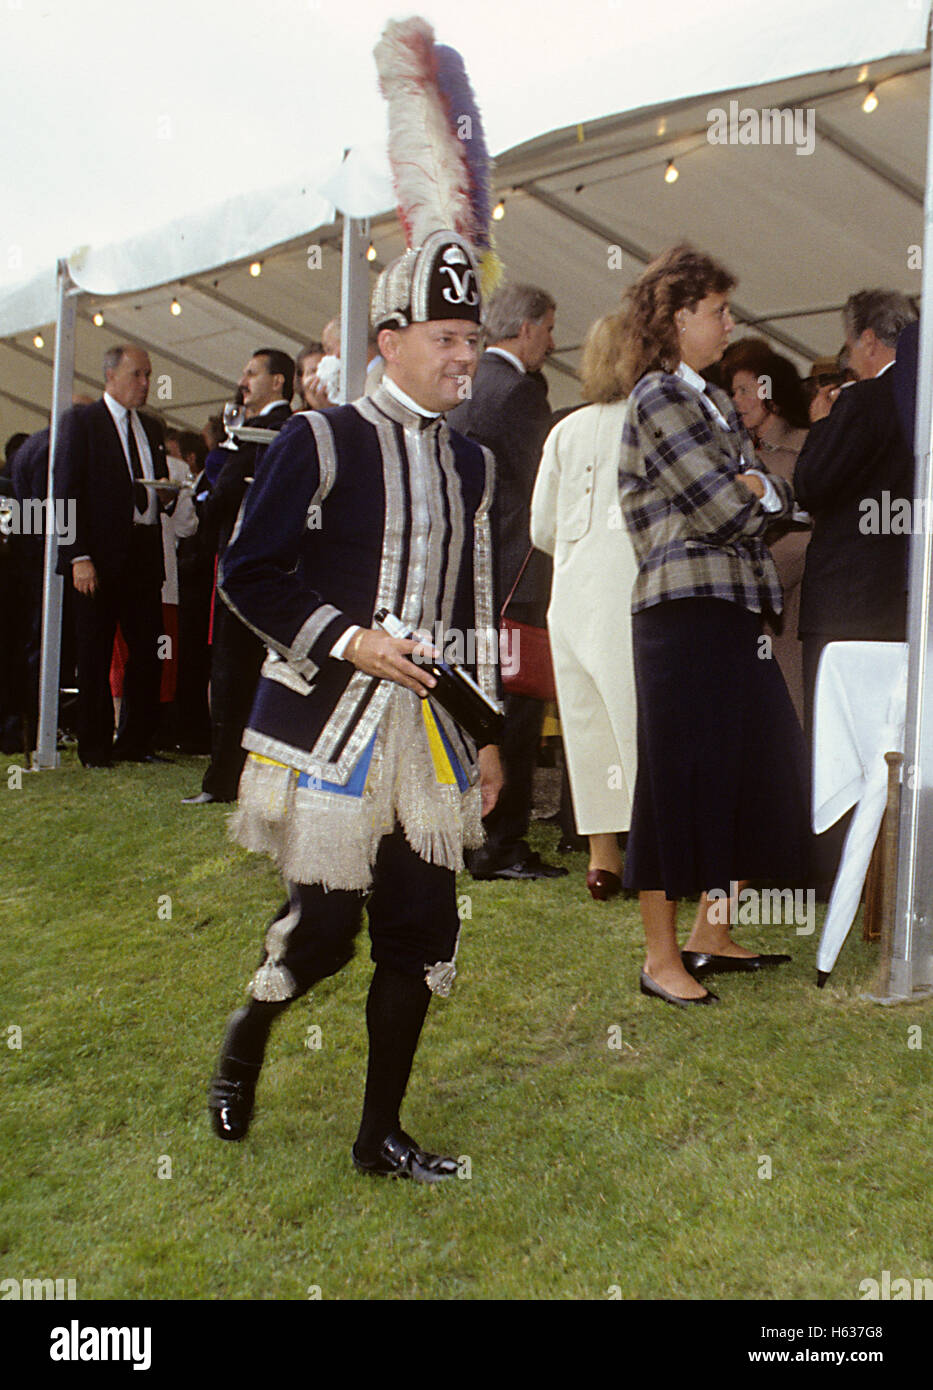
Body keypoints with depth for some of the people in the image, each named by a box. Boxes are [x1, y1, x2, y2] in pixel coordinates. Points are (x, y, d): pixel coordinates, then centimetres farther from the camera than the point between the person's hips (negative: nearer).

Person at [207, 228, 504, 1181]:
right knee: (324, 926, -3)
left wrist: (487, 733, 15)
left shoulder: (471, 467, 15)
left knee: (422, 932, 4)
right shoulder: (319, 442, -3)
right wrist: (349, 640, -15)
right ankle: (242, 1042, 31)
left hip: (428, 727, 6)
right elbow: (248, 575, -5)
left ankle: (381, 1134, 21)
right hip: (330, 721, -5)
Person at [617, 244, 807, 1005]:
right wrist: (755, 493, 5)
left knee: (754, 768, 12)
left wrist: (760, 487, -6)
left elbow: (777, 497, 15)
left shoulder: (714, 400, 21)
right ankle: (662, 958, 7)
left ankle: (711, 934, 25)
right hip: (685, 608, -9)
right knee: (680, 778, -4)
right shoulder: (658, 397, -7)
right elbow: (722, 511, -14)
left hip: (736, 607, 9)